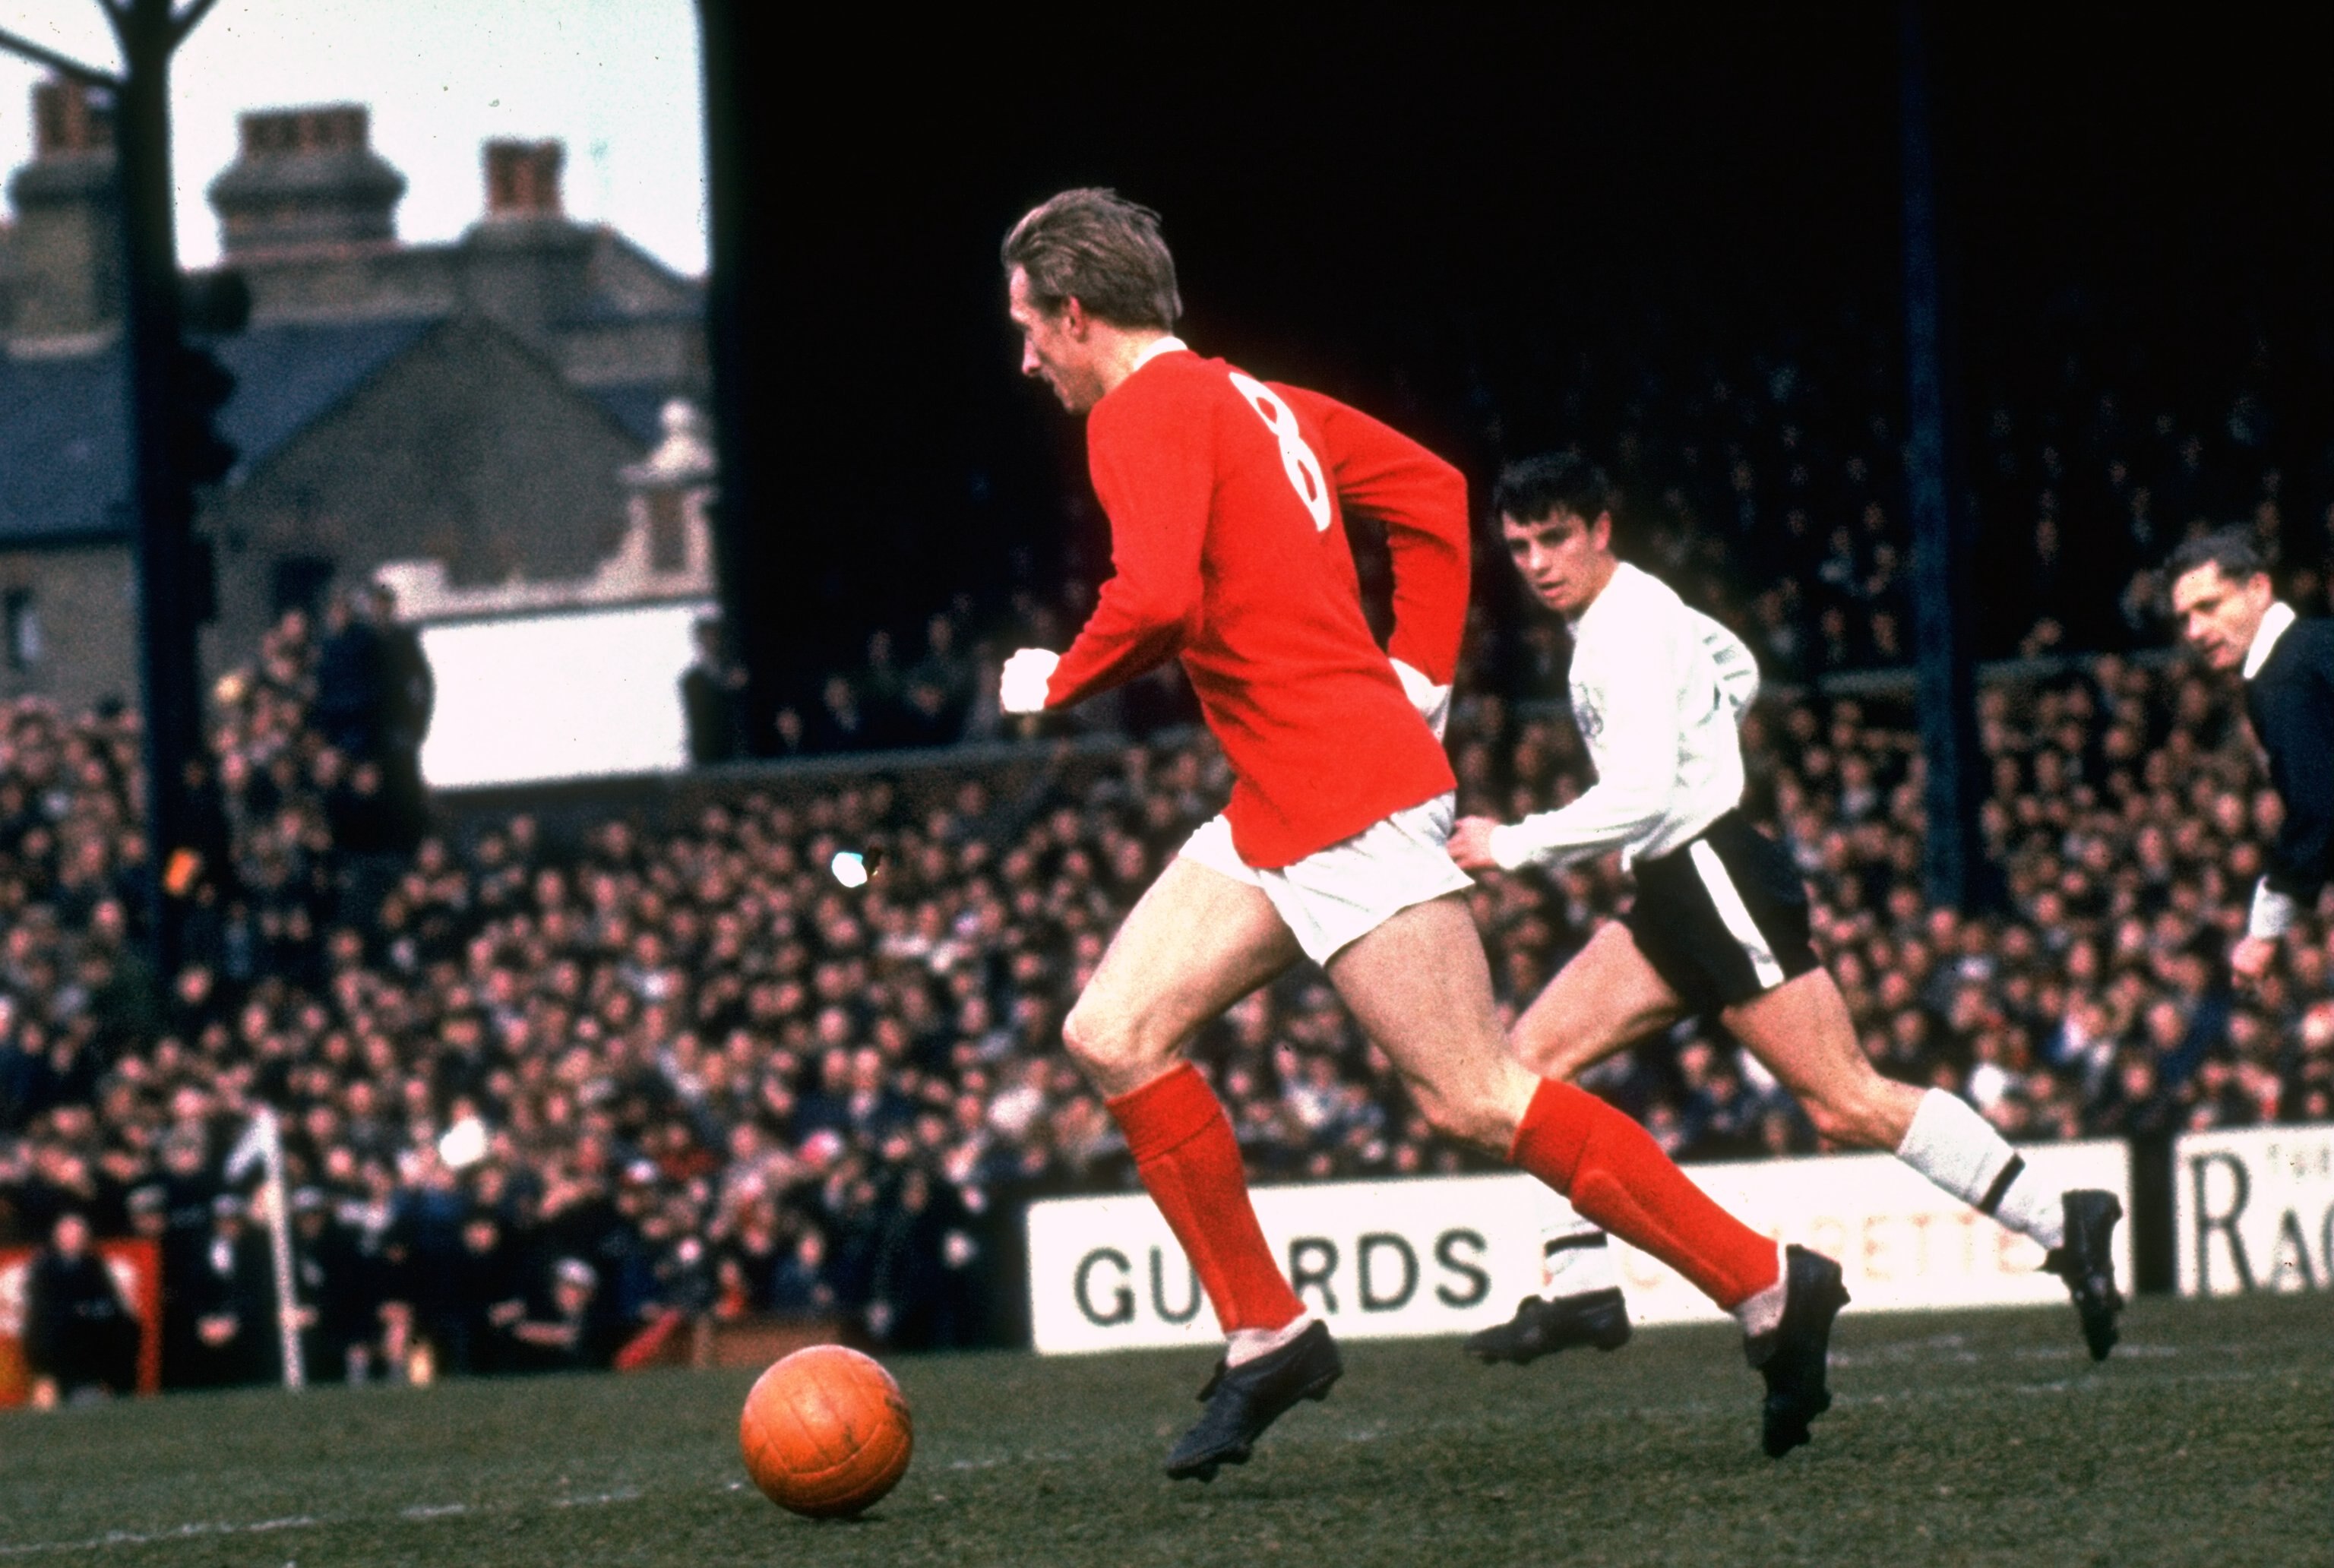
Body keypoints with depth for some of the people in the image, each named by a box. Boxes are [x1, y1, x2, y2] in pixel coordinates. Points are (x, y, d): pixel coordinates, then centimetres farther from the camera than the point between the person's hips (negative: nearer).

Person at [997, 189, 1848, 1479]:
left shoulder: (1144, 414, -10)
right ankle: (1266, 1336, 6)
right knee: (1113, 1034, 4)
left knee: (1473, 1100, -9)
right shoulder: (1257, 404, 19)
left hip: (1346, 798, -10)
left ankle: (1766, 1285, -4)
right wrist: (1420, 674, 17)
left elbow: (1160, 599, -24)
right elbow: (1433, 496, 23)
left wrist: (1056, 682, -6)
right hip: (1279, 813, 10)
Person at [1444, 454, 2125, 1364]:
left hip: (1716, 875, -10)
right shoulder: (1631, 611, 15)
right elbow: (1737, 671, 34)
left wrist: (1513, 845, -18)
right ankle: (1582, 1289, -3)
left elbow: (1639, 796, -24)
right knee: (1529, 1059, 1)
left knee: (1844, 1103, -13)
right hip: (1677, 893, 10)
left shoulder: (1627, 629, -15)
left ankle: (2062, 1225, -11)